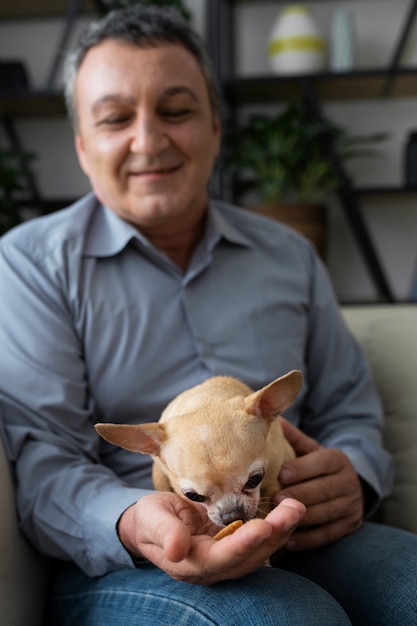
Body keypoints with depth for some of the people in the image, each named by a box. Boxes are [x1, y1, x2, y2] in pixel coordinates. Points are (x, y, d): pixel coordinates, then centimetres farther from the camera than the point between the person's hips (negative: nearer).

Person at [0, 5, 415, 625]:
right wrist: (131, 526, -29)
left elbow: (349, 409, 17)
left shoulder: (290, 256, 15)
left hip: (299, 544, 4)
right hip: (117, 568, -3)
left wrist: (352, 478, -8)